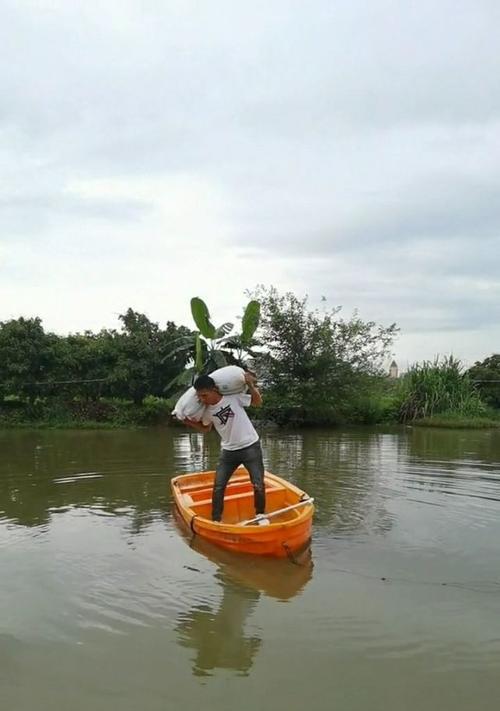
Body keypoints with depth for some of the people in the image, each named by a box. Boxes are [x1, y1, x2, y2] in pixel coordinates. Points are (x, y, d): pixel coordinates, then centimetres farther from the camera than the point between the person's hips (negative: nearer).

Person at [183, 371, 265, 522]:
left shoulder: (234, 396, -15)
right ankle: (216, 521, 11)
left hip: (250, 447, -3)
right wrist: (189, 422, 0)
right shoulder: (207, 410, -4)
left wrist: (251, 385, -18)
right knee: (218, 487, -1)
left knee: (258, 486, -3)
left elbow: (258, 401, -3)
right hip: (229, 451, 3)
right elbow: (205, 428, 16)